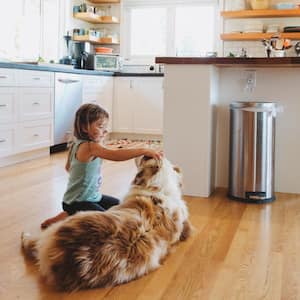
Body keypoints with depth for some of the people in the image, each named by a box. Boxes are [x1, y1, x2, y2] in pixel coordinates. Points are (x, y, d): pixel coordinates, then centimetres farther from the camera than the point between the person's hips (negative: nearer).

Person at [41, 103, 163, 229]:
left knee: (119, 206, 23)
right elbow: (115, 155, -43)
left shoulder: (76, 145, 4)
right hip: (77, 203, -10)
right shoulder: (90, 146, -27)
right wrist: (144, 151, -44)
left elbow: (68, 167, 19)